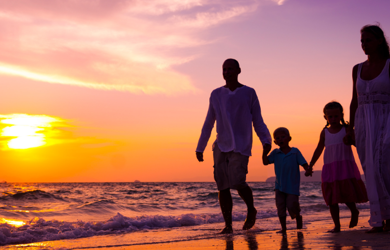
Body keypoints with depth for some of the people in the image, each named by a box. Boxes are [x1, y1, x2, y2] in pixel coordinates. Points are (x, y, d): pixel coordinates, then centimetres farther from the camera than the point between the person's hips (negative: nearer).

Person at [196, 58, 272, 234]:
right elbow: (208, 124, 15)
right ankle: (228, 224, 5)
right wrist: (200, 148, 13)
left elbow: (258, 122, 3)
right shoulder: (216, 94, 10)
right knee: (223, 186, -3)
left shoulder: (249, 93, 4)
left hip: (241, 147, -3)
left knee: (238, 182, -18)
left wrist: (266, 141, -13)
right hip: (221, 146, 3)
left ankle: (251, 210, 10)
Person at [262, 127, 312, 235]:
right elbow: (266, 162, -2)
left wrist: (308, 170, -24)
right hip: (279, 186, 3)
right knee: (280, 207, 0)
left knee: (292, 205, -7)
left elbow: (304, 163, -5)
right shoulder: (275, 153, 3)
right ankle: (283, 228, 11)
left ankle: (298, 217, 27)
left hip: (292, 186, -3)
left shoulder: (295, 152, -3)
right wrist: (265, 153, -17)